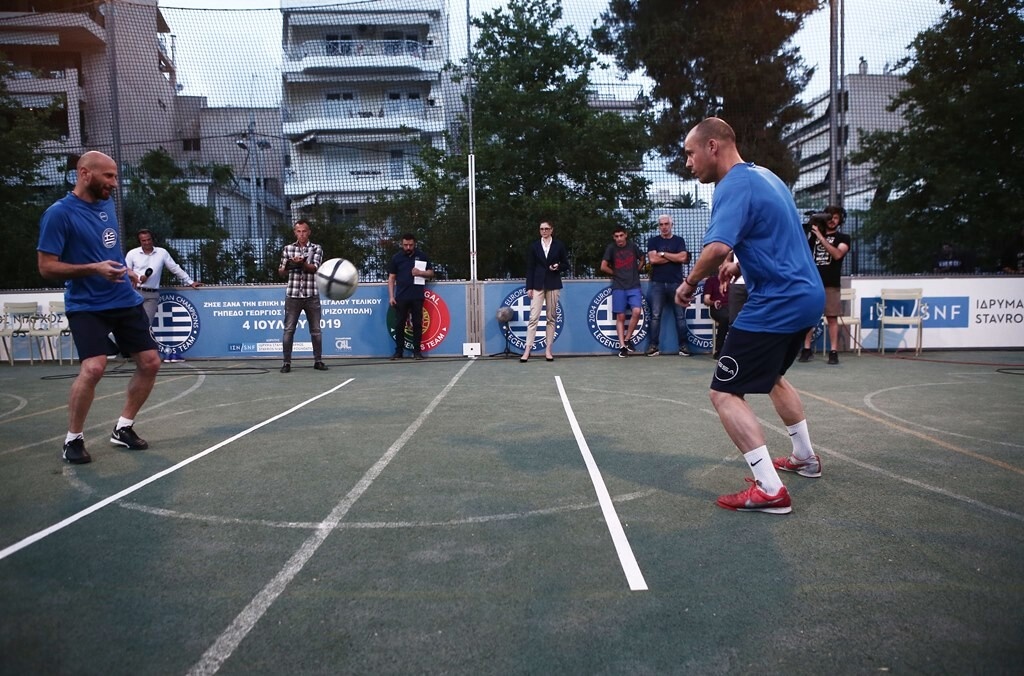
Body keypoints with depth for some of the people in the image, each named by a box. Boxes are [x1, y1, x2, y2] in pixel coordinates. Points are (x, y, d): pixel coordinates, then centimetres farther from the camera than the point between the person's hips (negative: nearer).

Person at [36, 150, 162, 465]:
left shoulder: (107, 204, 8)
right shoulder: (59, 213, -13)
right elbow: (46, 266, -14)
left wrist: (124, 269, 9)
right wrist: (94, 269, -25)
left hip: (126, 300, 7)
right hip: (86, 306, -7)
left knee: (150, 363, 4)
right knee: (93, 368, -22)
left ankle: (123, 428, 21)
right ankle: (73, 439, 0)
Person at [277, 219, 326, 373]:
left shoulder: (316, 248, 4)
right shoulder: (288, 248, 8)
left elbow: (314, 268, -11)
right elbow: (281, 272, 7)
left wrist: (302, 263, -30)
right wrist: (287, 267, -15)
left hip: (312, 295, 0)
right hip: (292, 295, 0)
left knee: (316, 330, 5)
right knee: (289, 329, 0)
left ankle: (318, 360, 15)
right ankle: (287, 362, 6)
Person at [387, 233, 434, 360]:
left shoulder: (422, 256, 8)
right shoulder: (396, 258, 7)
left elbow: (431, 273, 12)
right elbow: (391, 278, 7)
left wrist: (420, 272, -10)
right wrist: (391, 296, -2)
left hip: (417, 297, 0)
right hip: (401, 297, 0)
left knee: (417, 323, 2)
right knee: (399, 324, 2)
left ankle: (417, 351, 9)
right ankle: (399, 351, 10)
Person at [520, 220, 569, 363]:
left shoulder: (559, 245, 6)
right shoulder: (534, 246, 6)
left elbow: (566, 264, 9)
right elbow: (530, 268, 4)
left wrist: (558, 267, -13)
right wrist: (529, 287, -3)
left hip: (553, 285, 1)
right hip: (538, 285, -1)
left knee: (551, 318, 4)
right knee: (533, 317, -7)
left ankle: (548, 350, 10)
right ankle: (527, 350, -6)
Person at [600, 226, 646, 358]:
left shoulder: (633, 247, 4)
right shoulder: (611, 248, 0)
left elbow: (642, 260, 21)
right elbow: (603, 267, -3)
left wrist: (636, 271, 10)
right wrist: (616, 273, 5)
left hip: (634, 286, 1)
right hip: (618, 287, -1)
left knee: (636, 311, -17)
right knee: (620, 317, -1)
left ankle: (627, 338, 2)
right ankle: (622, 346, 4)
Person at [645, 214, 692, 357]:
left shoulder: (679, 240, 9)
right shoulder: (653, 241, 9)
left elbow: (683, 258, -7)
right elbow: (653, 259, -7)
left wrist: (663, 254, -5)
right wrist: (673, 257, -3)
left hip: (676, 283, 0)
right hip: (657, 283, 0)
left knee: (680, 316, 1)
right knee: (655, 315, -3)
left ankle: (684, 345, 4)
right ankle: (653, 345, -1)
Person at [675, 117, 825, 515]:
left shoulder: (735, 186, -17)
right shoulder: (765, 176, 14)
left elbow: (717, 248, -33)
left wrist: (690, 283, -16)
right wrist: (740, 266, 16)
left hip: (775, 305, -10)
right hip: (807, 296, 10)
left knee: (725, 393, -7)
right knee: (772, 376, 29)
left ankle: (770, 490, -10)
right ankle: (805, 458, 42)